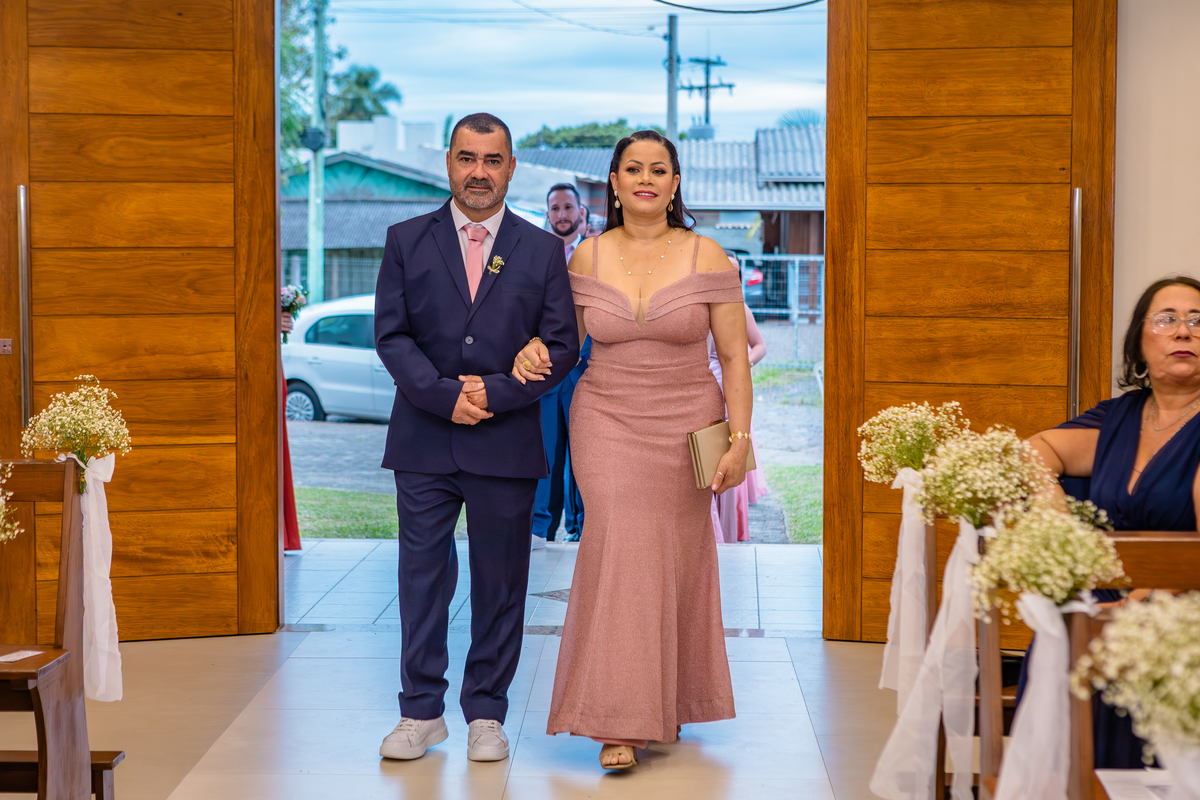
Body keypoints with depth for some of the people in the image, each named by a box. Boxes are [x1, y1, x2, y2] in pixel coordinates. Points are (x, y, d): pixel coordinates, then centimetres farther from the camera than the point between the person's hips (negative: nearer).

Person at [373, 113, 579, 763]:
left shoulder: (542, 251, 5)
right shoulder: (406, 241, 6)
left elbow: (562, 345, 1)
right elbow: (391, 335, 0)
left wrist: (494, 393, -12)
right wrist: (445, 395, -13)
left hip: (506, 442, 0)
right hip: (424, 440, 0)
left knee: (500, 585, 6)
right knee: (421, 577, 5)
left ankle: (485, 714, 18)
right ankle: (421, 711, 16)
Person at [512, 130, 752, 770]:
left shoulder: (706, 257, -3)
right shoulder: (587, 258, 2)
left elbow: (735, 356, -2)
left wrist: (739, 438, -9)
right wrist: (534, 351, -9)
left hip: (686, 429, 0)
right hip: (607, 426, 0)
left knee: (676, 561, 9)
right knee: (618, 555, -9)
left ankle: (669, 703, 29)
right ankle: (619, 721, -3)